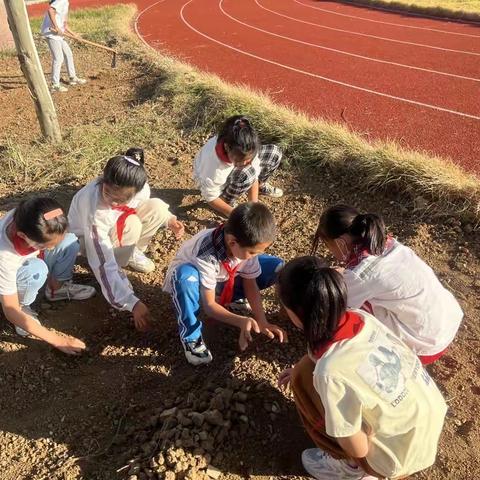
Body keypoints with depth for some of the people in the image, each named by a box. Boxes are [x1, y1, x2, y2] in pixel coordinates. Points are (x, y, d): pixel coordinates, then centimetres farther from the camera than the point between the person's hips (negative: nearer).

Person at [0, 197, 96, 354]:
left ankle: (56, 288, 6)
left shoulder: (27, 217, -33)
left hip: (30, 260, 6)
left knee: (70, 241, -17)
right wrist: (58, 340, -36)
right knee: (36, 270, -38)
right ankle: (23, 306, -7)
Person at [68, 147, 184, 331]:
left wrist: (169, 219, -19)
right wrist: (133, 303, -44)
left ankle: (131, 253, 3)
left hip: (117, 226, 6)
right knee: (131, 225, -35)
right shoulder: (93, 207, -42)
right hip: (86, 238, -5)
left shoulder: (139, 187, -27)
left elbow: (149, 208, 1)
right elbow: (103, 264, -41)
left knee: (158, 208, -19)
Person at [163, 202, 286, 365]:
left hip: (224, 283, 5)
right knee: (185, 275, -44)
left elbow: (251, 285, -12)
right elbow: (209, 306, -32)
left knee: (276, 266, -13)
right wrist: (241, 321, -47)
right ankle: (191, 337, -20)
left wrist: (262, 321, -23)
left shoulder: (246, 246, -25)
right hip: (194, 281, -5)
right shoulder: (206, 256, -40)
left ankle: (228, 300, 7)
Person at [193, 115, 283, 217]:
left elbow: (253, 177, -22)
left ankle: (260, 186, 20)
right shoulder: (213, 163, -44)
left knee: (274, 153, -7)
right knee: (246, 174, -36)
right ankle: (226, 201, -8)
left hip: (233, 171, 5)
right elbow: (211, 198, -28)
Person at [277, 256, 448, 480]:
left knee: (304, 379, -8)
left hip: (403, 455, -6)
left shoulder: (330, 371, -33)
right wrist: (301, 368, 10)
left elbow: (357, 449, -18)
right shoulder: (360, 317, -13)